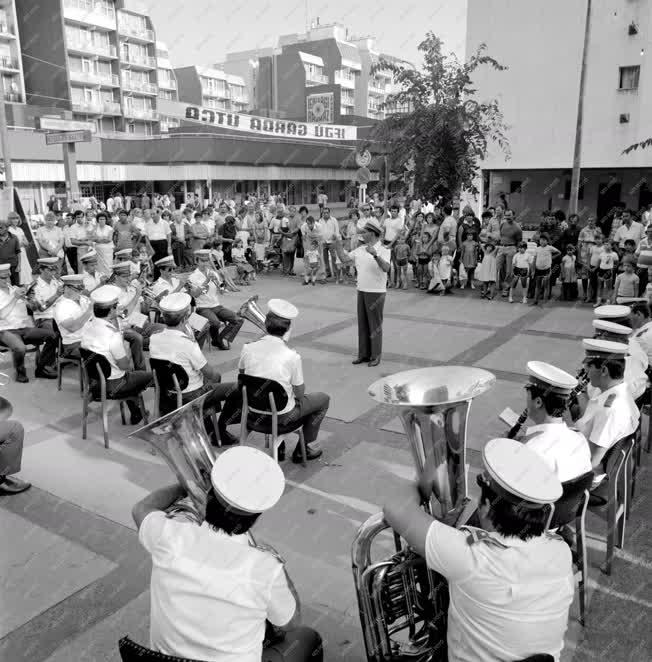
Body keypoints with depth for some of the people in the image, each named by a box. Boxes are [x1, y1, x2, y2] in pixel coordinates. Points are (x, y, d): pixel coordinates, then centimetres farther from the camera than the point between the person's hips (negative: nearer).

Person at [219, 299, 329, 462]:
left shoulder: (248, 348, -12)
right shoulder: (292, 356, -23)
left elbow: (241, 372, 8)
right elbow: (300, 393, -12)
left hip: (253, 412, 4)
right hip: (282, 418, -4)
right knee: (323, 399, 18)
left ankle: (279, 448, 34)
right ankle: (306, 449, 24)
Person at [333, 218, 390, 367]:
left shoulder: (383, 250, -12)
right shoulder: (360, 250, 9)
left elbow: (386, 268, -28)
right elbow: (344, 259, 11)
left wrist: (375, 254, -40)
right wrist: (339, 247, 0)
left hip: (376, 292, -6)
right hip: (361, 291, 7)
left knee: (375, 325, 2)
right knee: (362, 324, 12)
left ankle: (375, 356, 13)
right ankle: (363, 354, 22)